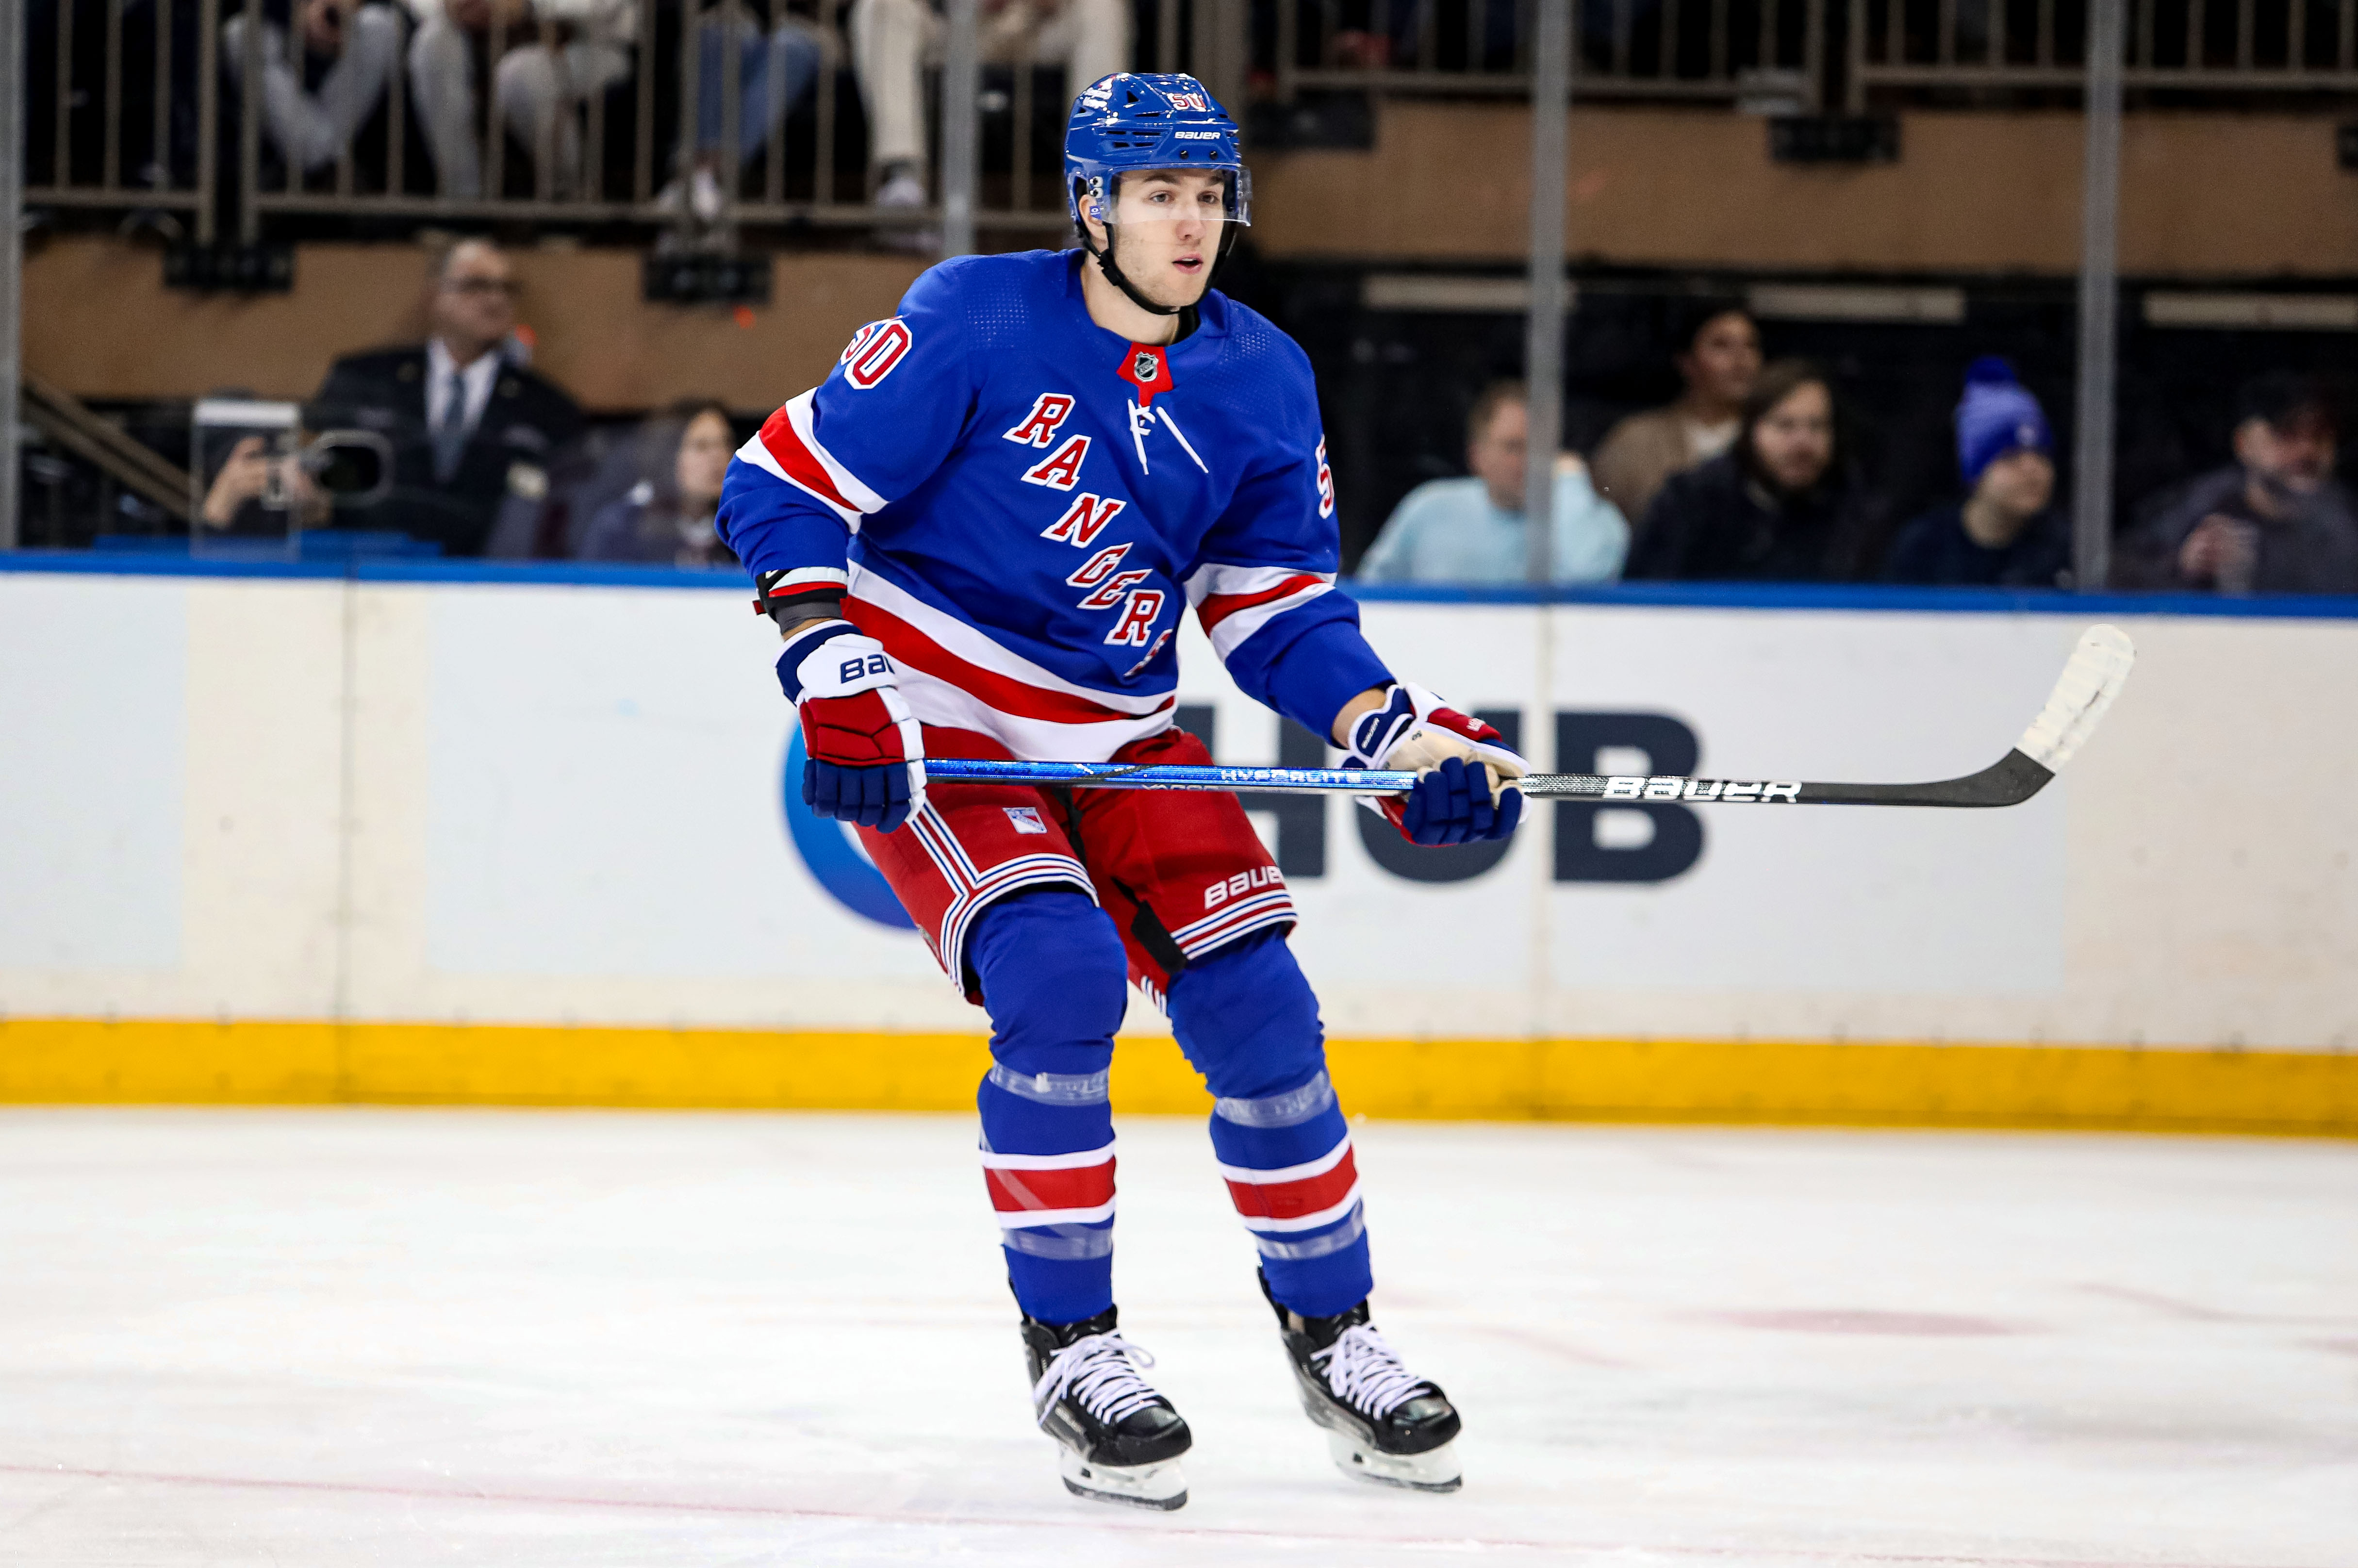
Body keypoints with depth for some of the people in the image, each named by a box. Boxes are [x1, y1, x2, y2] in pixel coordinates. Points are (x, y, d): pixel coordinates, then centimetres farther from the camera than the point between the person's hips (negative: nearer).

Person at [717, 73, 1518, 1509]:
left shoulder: (1263, 383, 0)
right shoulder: (978, 322, -16)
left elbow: (1279, 608, 6)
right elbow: (785, 486, -13)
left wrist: (1402, 737, -10)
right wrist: (838, 679, -22)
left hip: (1120, 739, 5)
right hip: (933, 727, -5)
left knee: (1255, 999, -4)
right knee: (1058, 976, -24)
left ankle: (1332, 1334, 15)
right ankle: (1071, 1348, -10)